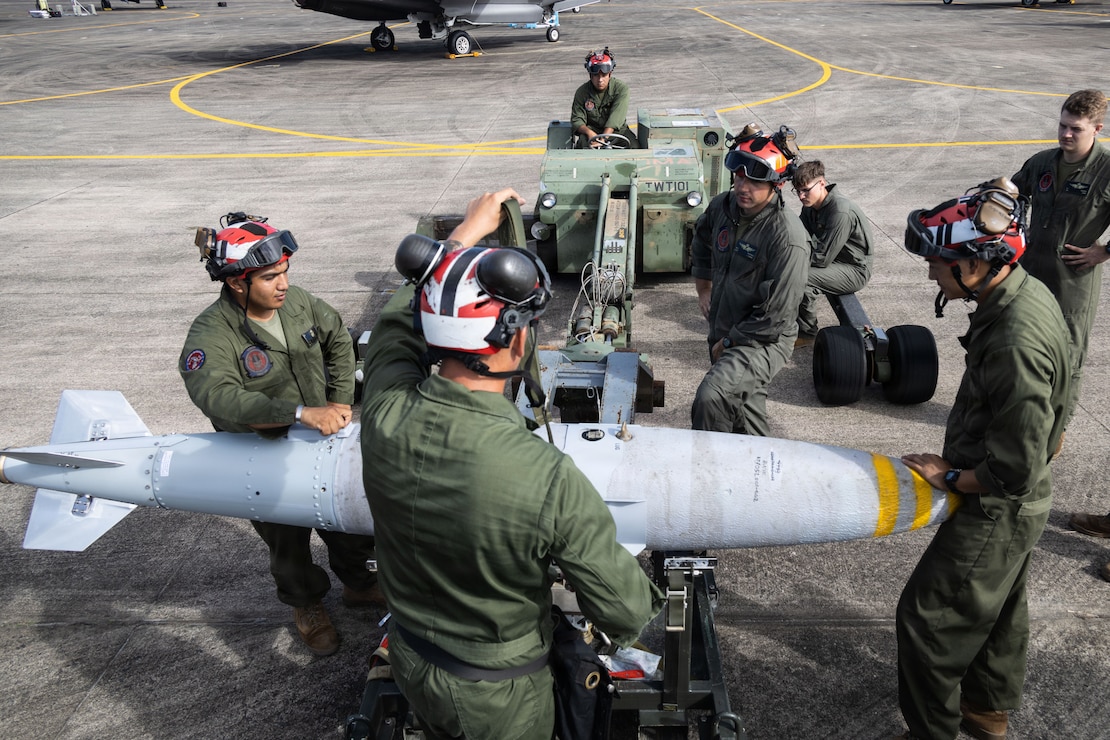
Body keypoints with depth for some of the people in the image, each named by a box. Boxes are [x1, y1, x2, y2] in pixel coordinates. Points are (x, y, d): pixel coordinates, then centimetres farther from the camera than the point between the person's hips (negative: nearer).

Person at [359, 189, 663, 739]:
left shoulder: (386, 415, -27)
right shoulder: (551, 482, -40)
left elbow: (399, 323, -3)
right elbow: (623, 612, -26)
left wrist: (466, 231, 9)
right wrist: (644, 608, 0)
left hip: (409, 664, 4)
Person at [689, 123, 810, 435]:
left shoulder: (788, 237, -24)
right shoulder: (724, 205, -3)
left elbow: (776, 315, -23)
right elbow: (702, 239, 23)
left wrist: (728, 342, -14)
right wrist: (704, 289, 19)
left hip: (763, 342, -8)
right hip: (723, 334, 8)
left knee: (710, 399, -30)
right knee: (747, 417, 25)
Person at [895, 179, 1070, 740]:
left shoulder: (1016, 346, -35)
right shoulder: (1026, 291, -5)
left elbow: (1013, 473, -30)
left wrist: (950, 476, -14)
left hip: (996, 513, -10)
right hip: (1016, 506, 10)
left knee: (928, 617, 4)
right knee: (1000, 605, 26)